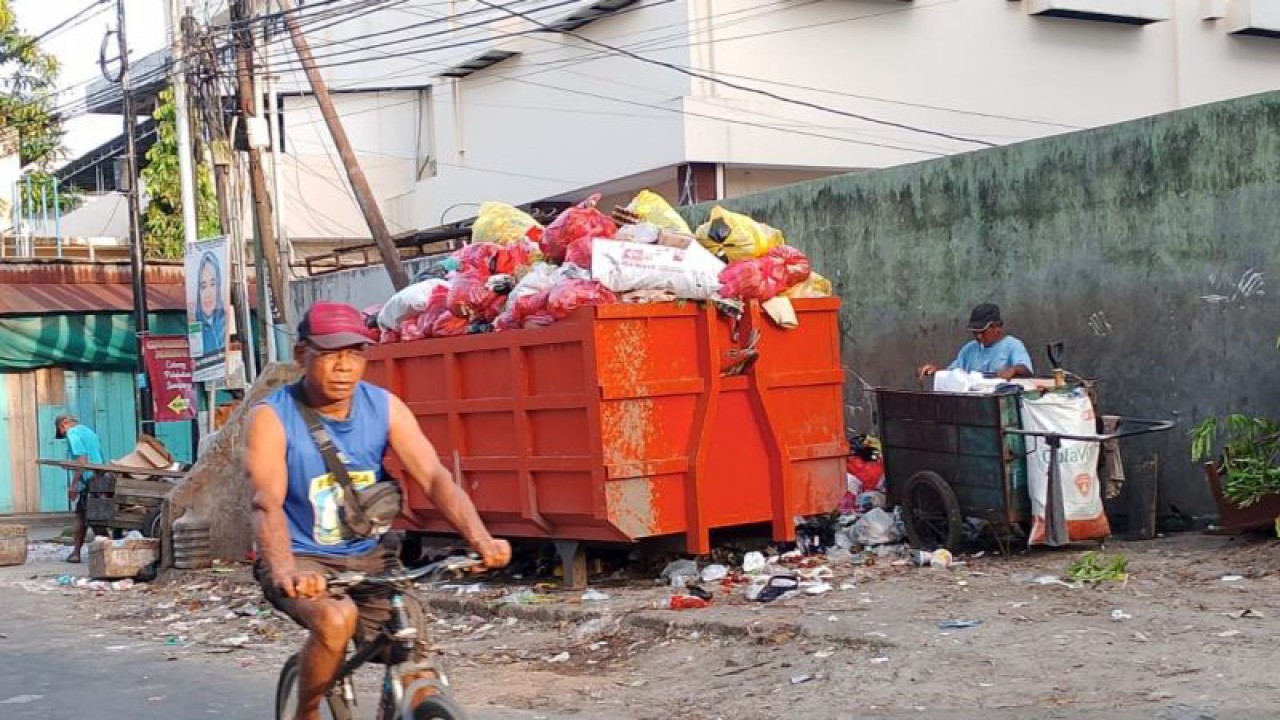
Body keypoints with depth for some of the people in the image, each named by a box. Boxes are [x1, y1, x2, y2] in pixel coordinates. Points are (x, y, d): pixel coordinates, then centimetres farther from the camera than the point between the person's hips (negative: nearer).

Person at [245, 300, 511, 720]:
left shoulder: (384, 408, -4)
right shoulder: (272, 417, -14)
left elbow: (434, 478, -12)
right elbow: (267, 504, -27)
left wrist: (480, 539, -30)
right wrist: (284, 571, -46)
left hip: (368, 556, 4)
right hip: (302, 559, -3)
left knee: (415, 664, -12)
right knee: (336, 618, -33)